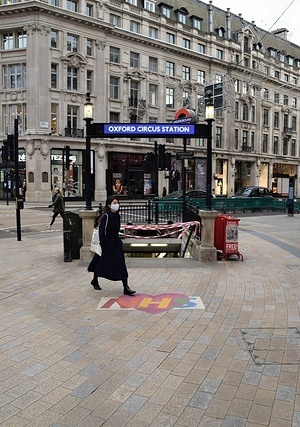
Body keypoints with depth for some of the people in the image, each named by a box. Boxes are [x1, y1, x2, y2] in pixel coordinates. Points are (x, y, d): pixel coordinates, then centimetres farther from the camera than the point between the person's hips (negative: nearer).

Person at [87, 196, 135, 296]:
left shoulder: (117, 216, 4)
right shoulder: (105, 217, -16)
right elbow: (101, 232, -16)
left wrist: (118, 241, 16)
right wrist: (103, 246, -17)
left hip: (116, 243, 6)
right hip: (106, 244, -6)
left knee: (121, 264, -2)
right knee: (101, 264, 13)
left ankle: (126, 288, -2)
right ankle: (95, 281, 40)